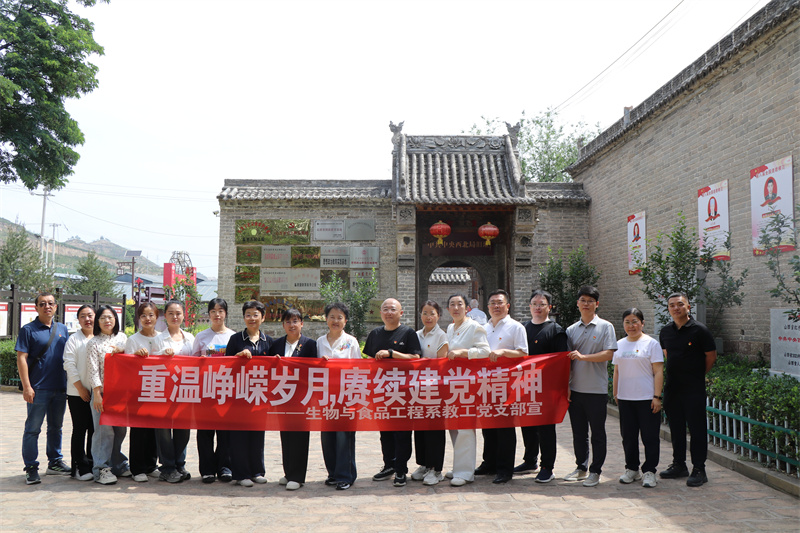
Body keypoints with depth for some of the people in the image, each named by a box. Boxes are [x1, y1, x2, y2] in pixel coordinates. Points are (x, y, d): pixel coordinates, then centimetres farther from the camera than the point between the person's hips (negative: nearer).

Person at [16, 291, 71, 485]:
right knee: (32, 429, 0)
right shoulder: (28, 330, -4)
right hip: (38, 389, -5)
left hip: (60, 388, 5)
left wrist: (69, 383, 12)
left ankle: (55, 462, 25)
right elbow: (21, 358, -8)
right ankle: (31, 468, 8)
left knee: (56, 427, 14)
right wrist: (26, 386, -14)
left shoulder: (62, 329, 11)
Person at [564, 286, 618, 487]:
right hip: (575, 389, 4)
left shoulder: (605, 327, -1)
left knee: (597, 433, 4)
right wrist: (566, 385, 4)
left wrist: (583, 357, -19)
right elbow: (567, 359, 12)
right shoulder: (571, 330, 11)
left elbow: (609, 354, -12)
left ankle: (595, 471, 15)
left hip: (596, 389, -4)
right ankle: (581, 468, 24)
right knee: (578, 432, 11)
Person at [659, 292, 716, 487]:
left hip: (694, 388, -5)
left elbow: (711, 356, -2)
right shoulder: (665, 332, 7)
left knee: (697, 428, -1)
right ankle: (679, 465, 24)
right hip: (672, 387, 6)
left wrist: (697, 375, 6)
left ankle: (699, 469, 8)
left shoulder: (699, 330, -9)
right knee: (676, 427, 13)